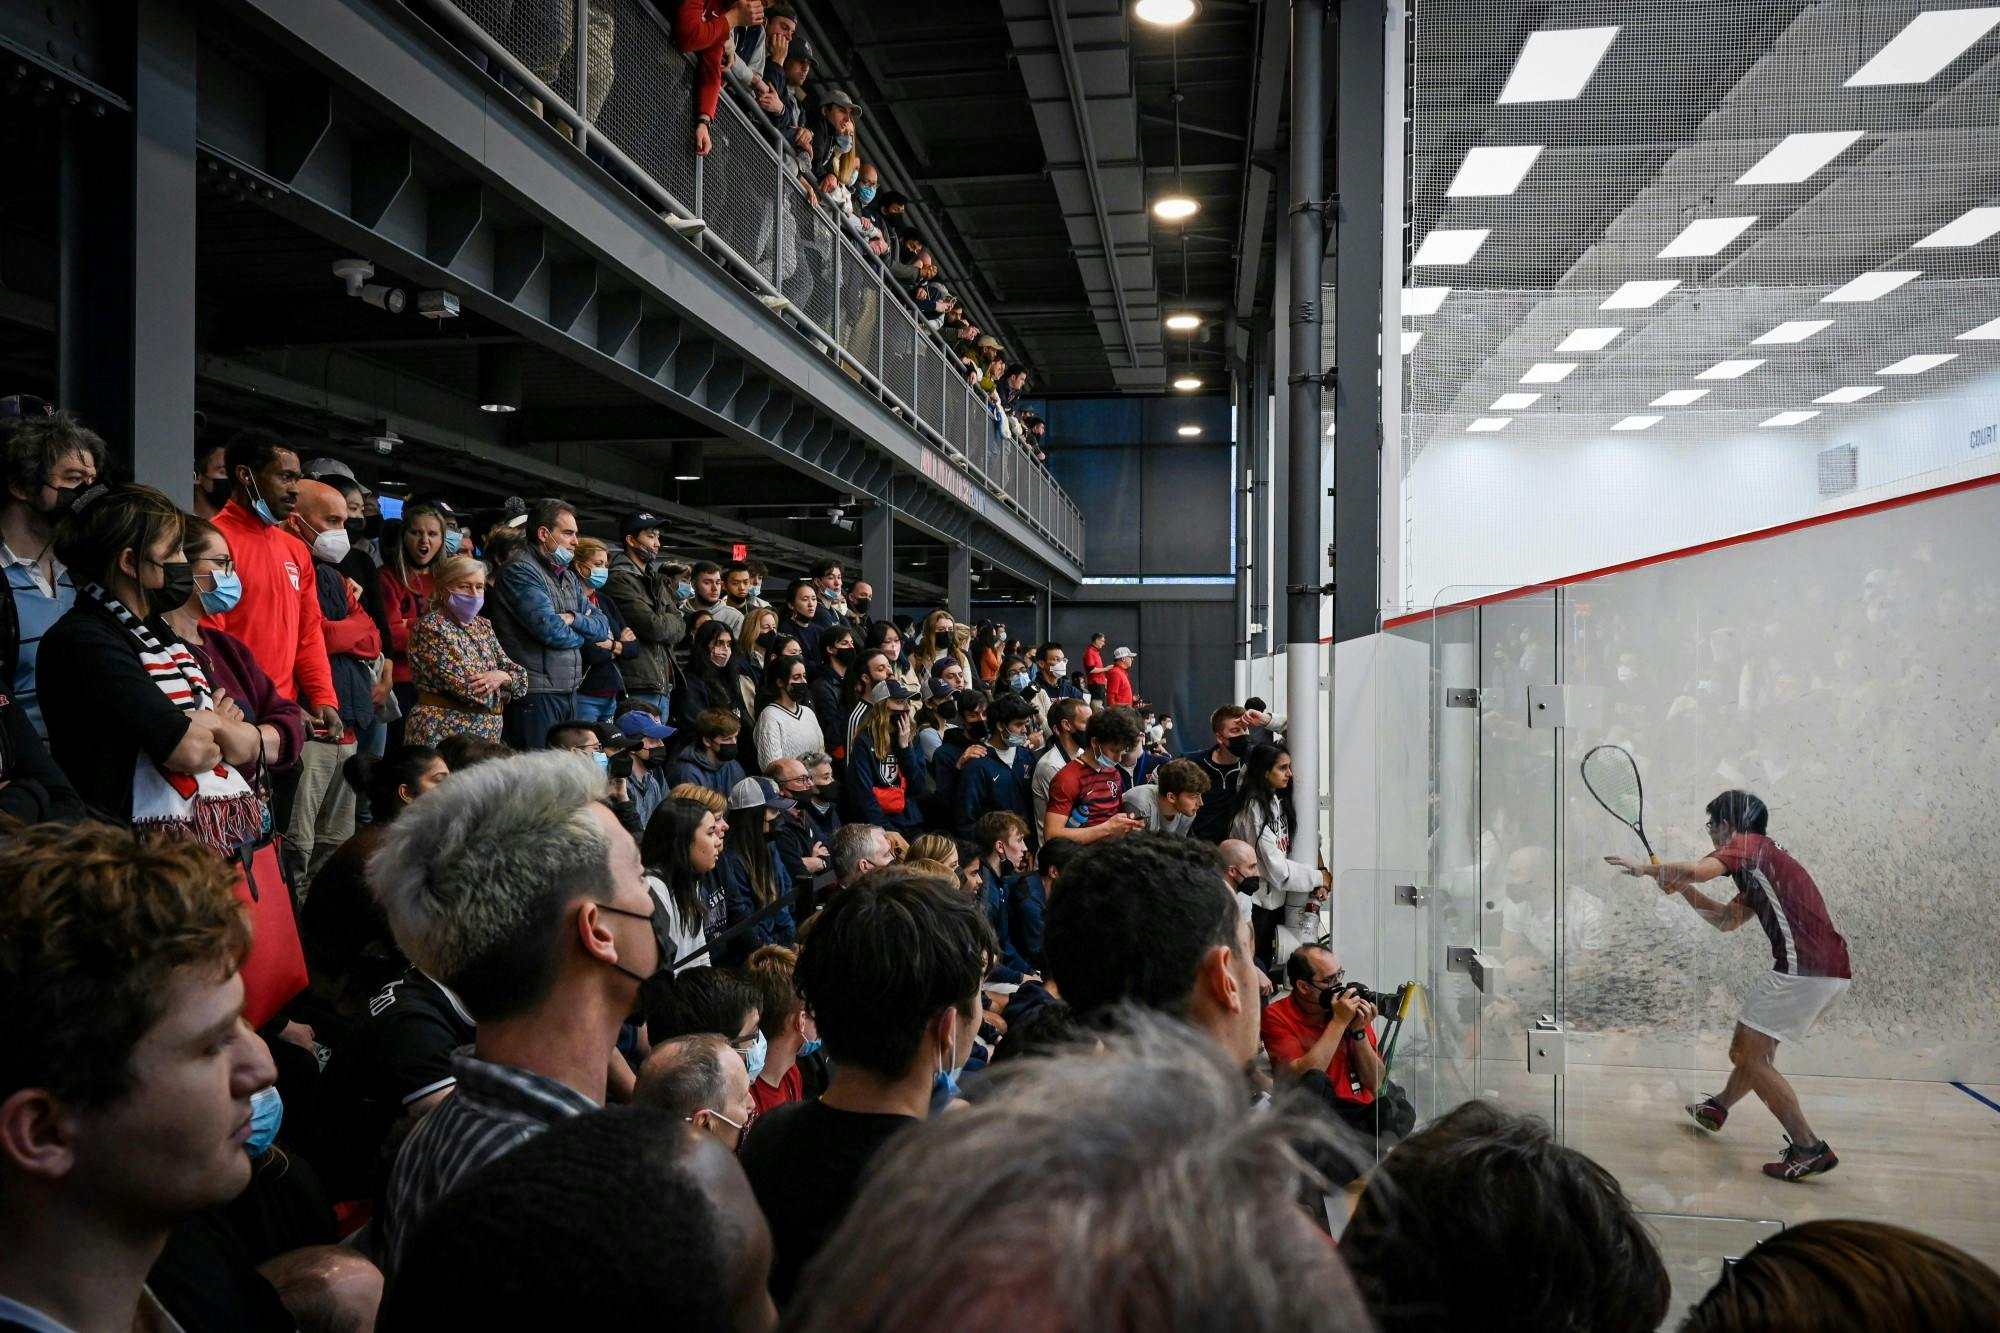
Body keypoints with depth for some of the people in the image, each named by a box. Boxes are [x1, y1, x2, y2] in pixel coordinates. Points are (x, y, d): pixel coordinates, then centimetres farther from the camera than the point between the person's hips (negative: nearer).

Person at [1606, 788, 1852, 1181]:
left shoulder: (1747, 844, -4)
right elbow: (1725, 919, 28)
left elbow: (1696, 870, -24)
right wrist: (1677, 885, 20)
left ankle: (1809, 1149, -4)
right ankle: (1717, 1108, 46)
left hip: (1804, 968, -10)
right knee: (1756, 1044, 27)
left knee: (1747, 1055, -3)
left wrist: (1645, 868, -8)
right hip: (1832, 968, 10)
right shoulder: (1758, 867, 25)